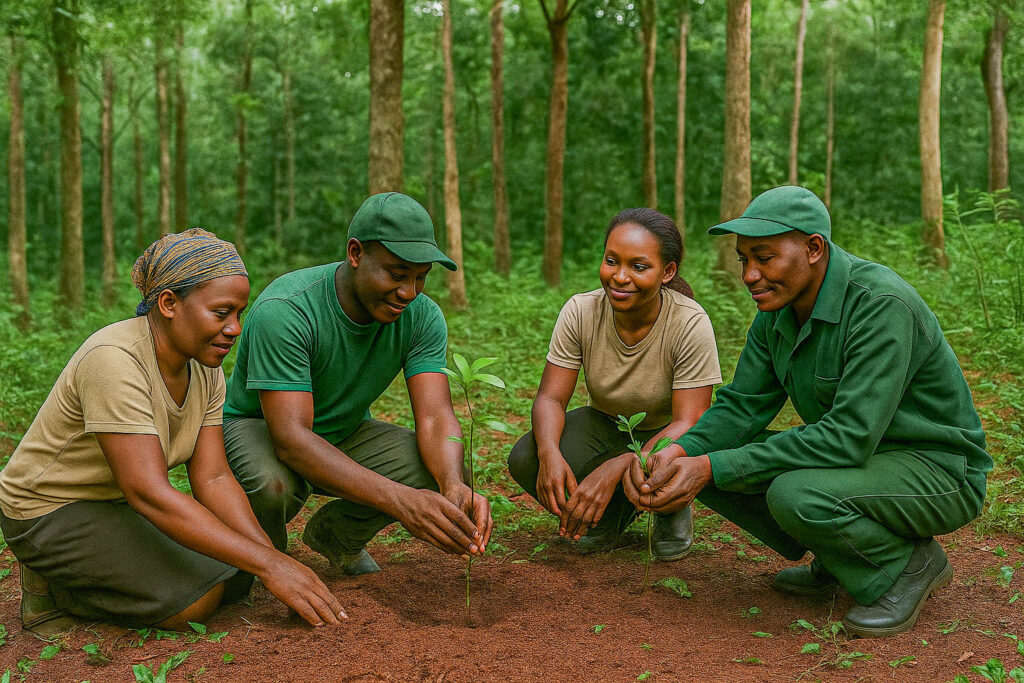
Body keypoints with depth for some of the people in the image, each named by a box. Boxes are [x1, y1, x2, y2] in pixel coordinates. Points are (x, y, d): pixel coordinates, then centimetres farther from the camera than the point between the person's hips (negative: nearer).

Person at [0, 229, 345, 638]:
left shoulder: (205, 369, -6)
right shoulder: (114, 360, -31)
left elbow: (212, 479, -9)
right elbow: (149, 494, -36)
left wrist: (274, 559, -24)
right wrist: (269, 563, -38)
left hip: (119, 503, 8)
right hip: (51, 512, -8)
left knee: (238, 577, 1)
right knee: (196, 600, -22)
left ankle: (76, 575, 11)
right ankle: (49, 582, -1)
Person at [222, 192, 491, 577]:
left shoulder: (423, 317, -17)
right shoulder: (283, 311, -33)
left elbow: (436, 418, -22)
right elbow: (291, 438, -40)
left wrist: (455, 488, -46)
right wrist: (400, 500, -52)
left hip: (343, 432, 5)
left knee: (436, 472, -21)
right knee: (272, 484, -39)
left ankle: (333, 535, 9)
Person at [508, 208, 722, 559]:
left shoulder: (691, 325, -26)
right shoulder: (580, 312, -18)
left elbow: (687, 424, -28)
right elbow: (550, 397, -16)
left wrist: (615, 468, -43)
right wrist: (549, 452, -40)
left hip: (664, 434, -3)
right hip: (605, 425, 3)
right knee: (525, 460, -25)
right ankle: (612, 514, 6)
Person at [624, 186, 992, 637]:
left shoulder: (882, 304, -28)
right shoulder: (777, 312, -2)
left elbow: (850, 437, -33)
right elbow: (742, 405, 1)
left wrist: (714, 468, -34)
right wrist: (679, 453, -21)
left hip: (936, 471, -8)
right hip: (857, 454, 8)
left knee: (794, 494, -35)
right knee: (699, 461, -7)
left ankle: (911, 563, -5)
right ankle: (835, 559, 8)